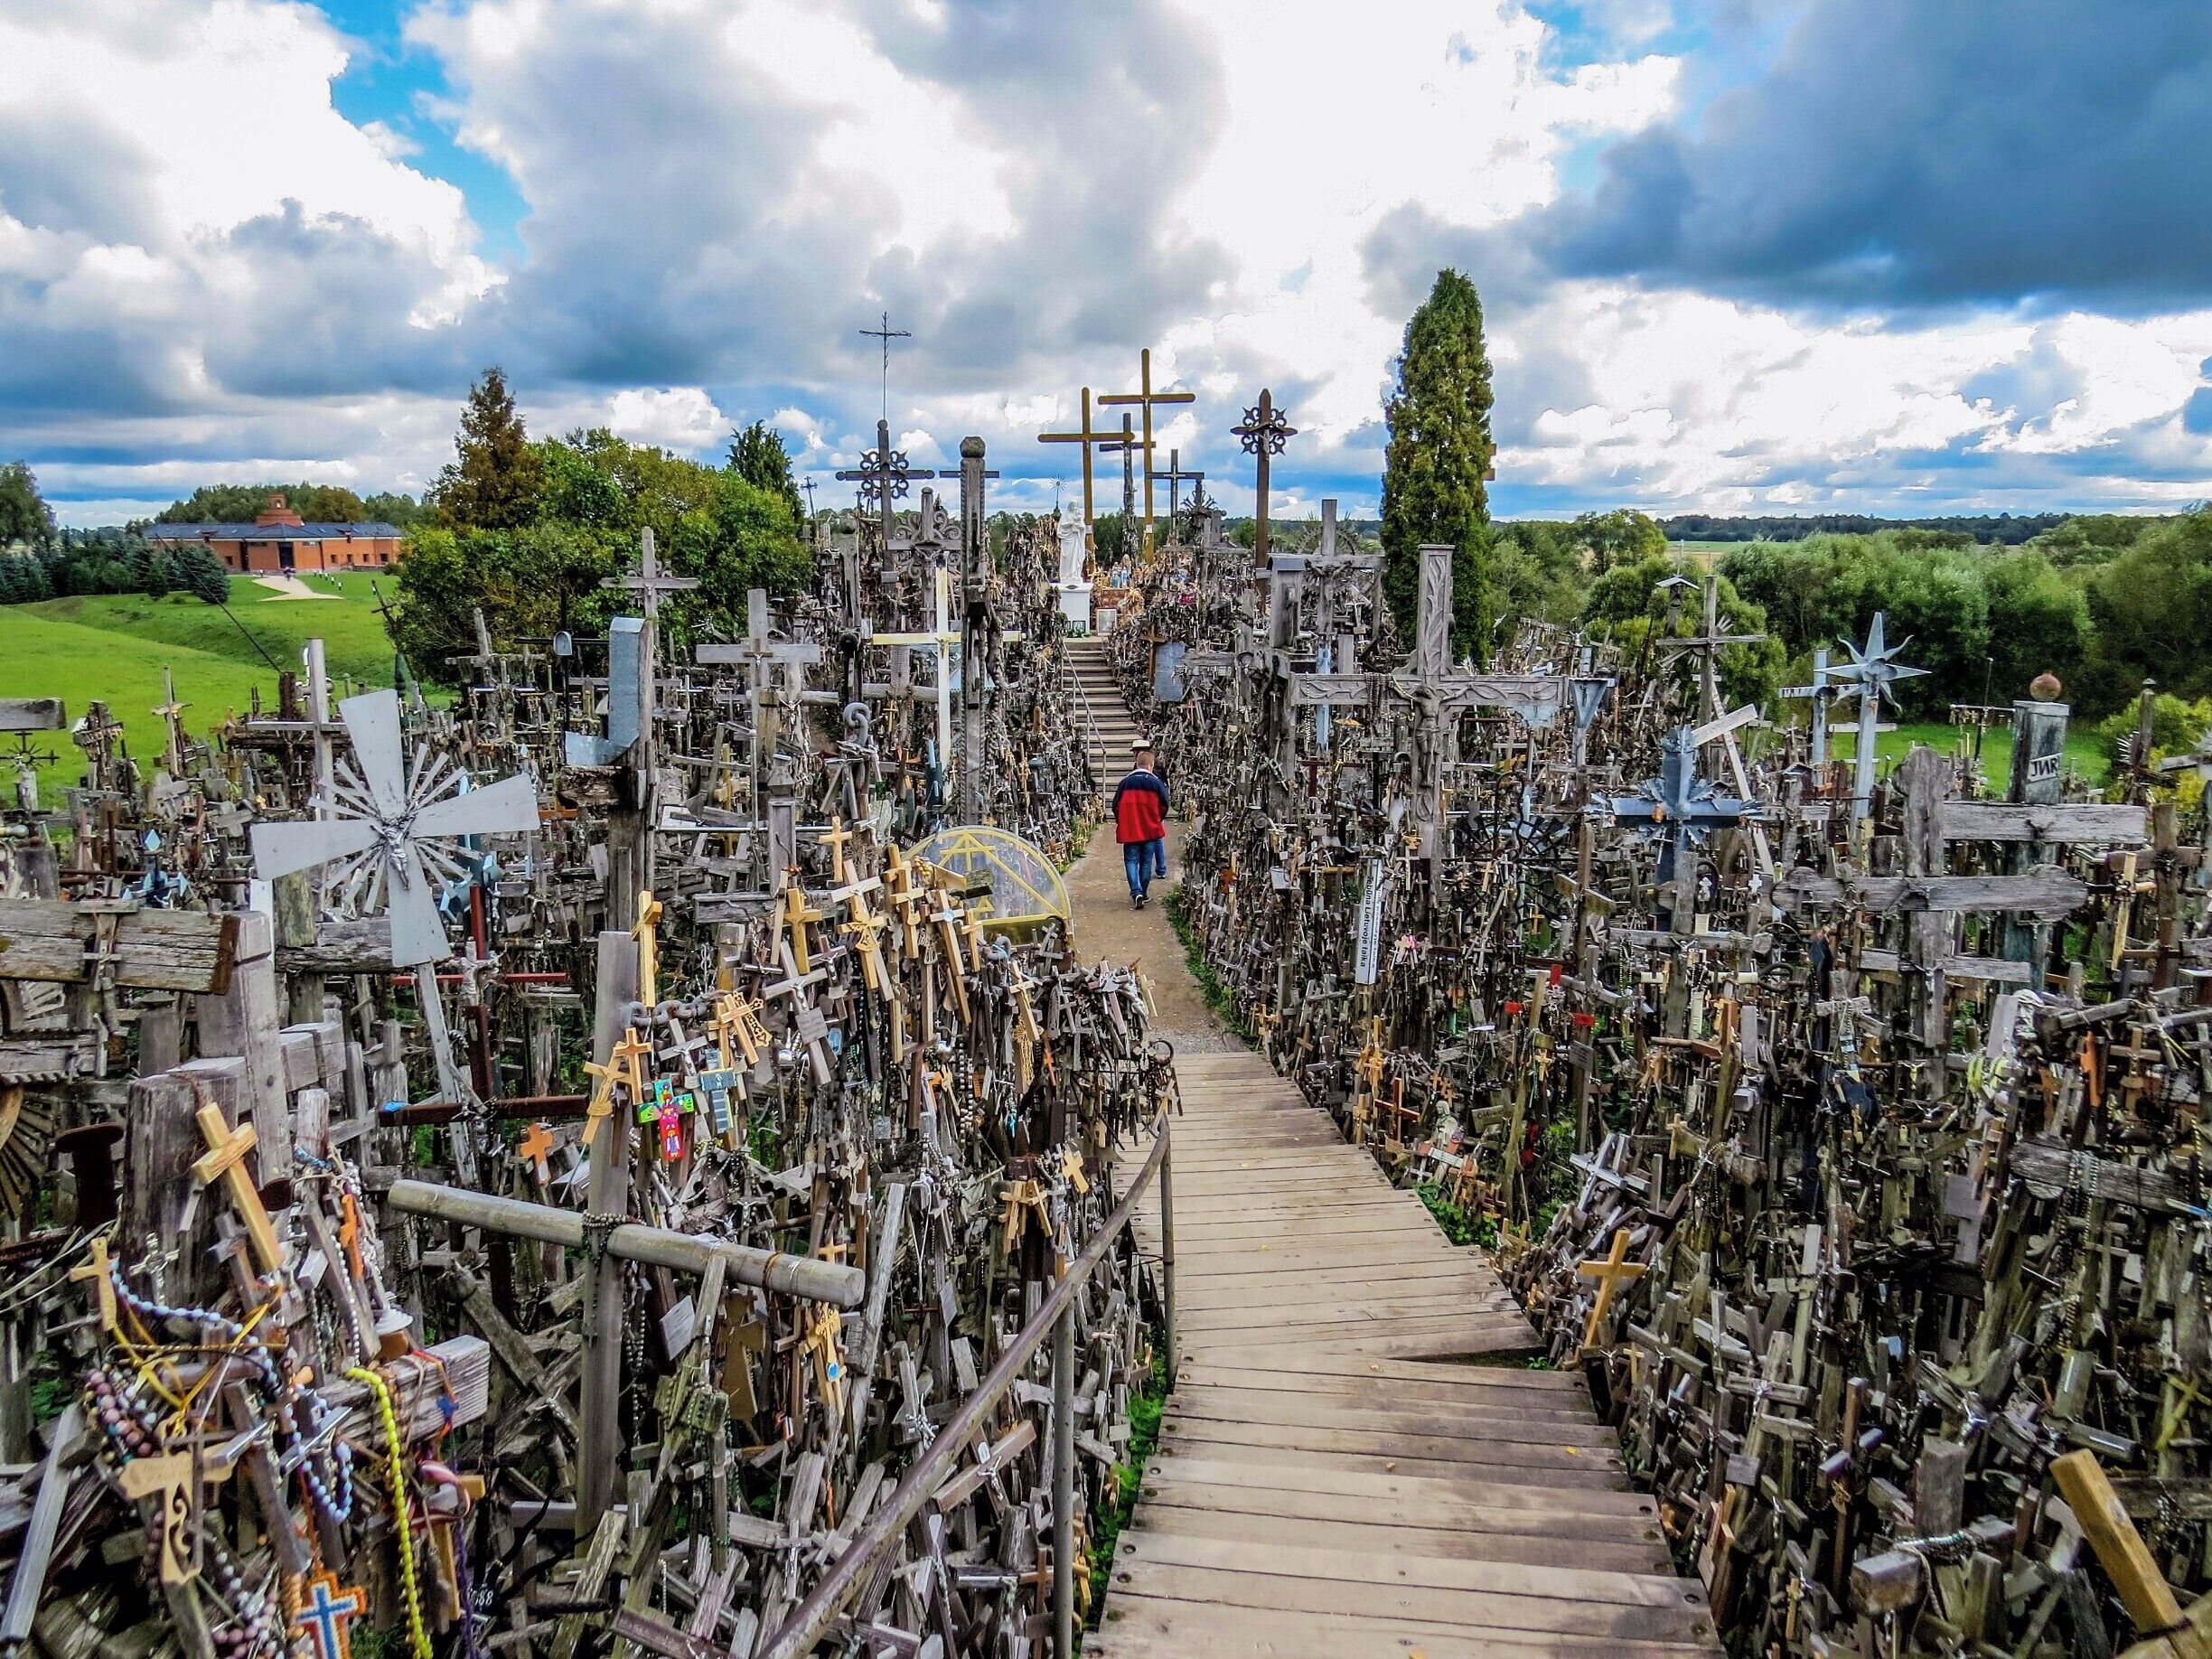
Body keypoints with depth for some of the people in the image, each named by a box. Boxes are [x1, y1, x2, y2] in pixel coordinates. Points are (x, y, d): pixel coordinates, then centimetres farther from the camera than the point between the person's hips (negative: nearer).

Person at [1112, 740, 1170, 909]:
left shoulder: (1126, 782, -1)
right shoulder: (1156, 782, -4)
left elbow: (1116, 806, 3)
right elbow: (1164, 805, 1)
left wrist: (1121, 822, 19)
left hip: (1129, 830, 0)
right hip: (1151, 829, 0)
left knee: (1131, 861, 4)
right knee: (1146, 861, 11)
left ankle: (1136, 892, -13)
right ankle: (1143, 892, 19)